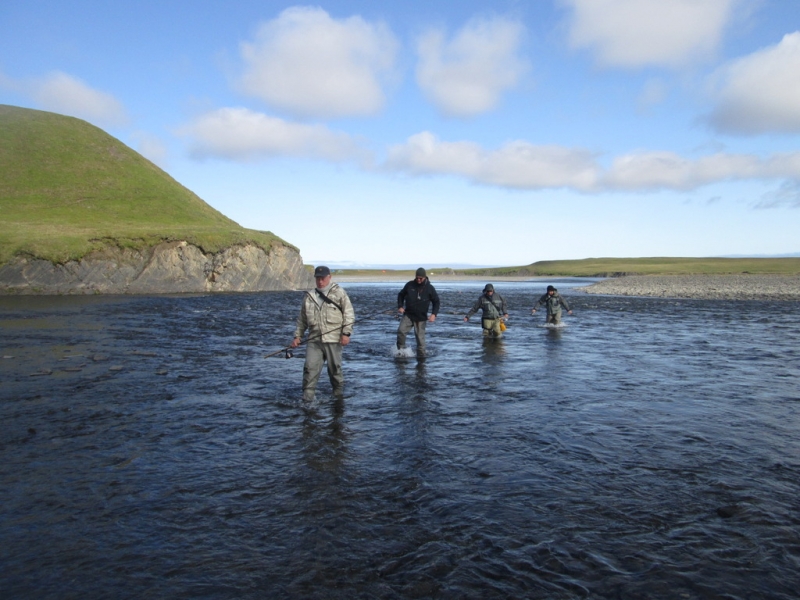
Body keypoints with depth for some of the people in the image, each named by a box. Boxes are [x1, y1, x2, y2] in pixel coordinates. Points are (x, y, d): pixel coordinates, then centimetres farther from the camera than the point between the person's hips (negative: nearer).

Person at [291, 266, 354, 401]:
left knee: (335, 367, 7)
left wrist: (346, 333, -9)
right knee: (310, 366, -7)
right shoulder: (309, 296, 13)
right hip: (314, 339, 3)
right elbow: (302, 319, 19)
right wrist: (297, 336, 13)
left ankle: (339, 390, 27)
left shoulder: (339, 293, 2)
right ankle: (307, 394, 1)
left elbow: (349, 314, -1)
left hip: (333, 339, -2)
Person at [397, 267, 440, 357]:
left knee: (420, 338, 1)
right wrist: (400, 306, -1)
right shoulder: (410, 285, 0)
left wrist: (434, 314, -11)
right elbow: (401, 295, 14)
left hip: (421, 317, -1)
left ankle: (421, 356, 15)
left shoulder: (430, 288, -3)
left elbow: (436, 302, 4)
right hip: (408, 315, 1)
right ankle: (401, 351, -4)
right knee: (401, 331, -19)